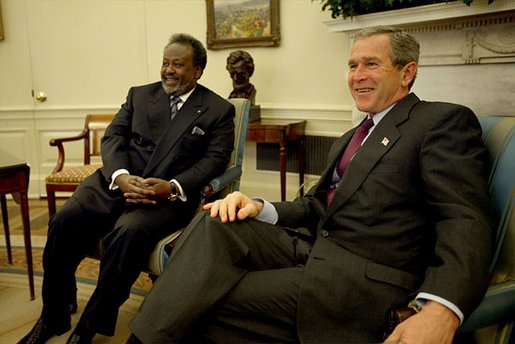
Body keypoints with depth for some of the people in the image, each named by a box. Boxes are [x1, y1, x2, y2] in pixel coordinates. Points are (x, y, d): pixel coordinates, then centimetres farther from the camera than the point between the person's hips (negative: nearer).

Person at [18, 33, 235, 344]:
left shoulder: (219, 110, 7)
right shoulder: (139, 95, 17)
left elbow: (215, 159, -3)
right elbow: (113, 137, 9)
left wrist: (172, 187, -19)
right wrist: (120, 176, -13)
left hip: (170, 193, -3)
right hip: (118, 181, 4)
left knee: (129, 233, -33)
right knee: (64, 222, -20)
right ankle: (54, 318, 2)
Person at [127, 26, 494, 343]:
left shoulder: (445, 121, -2)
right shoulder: (349, 139, 24)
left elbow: (466, 221, -13)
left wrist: (441, 311, -30)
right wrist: (259, 208, 0)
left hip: (365, 277, -7)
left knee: (205, 307, -19)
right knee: (214, 223, -17)